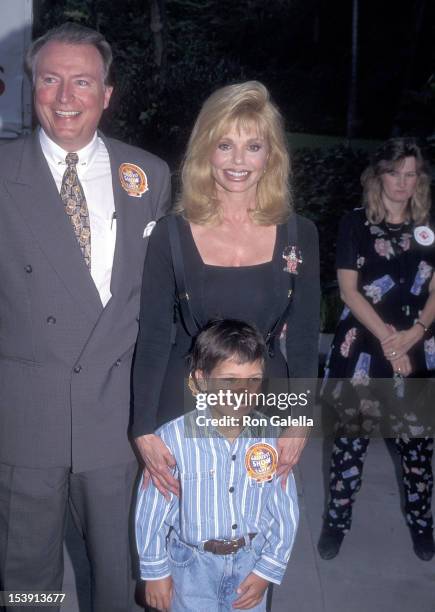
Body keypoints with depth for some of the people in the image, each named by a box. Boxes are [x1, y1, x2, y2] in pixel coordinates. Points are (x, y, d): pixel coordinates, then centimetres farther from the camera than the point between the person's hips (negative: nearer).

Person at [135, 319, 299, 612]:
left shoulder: (271, 438, -14)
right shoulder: (173, 439, -23)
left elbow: (286, 512, -3)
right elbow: (152, 512, -11)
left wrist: (267, 571, -3)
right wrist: (156, 573, -3)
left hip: (251, 558, 3)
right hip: (193, 563, -2)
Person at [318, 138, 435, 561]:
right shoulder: (355, 224, -1)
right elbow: (348, 290, -6)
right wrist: (386, 338, -13)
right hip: (363, 346, -2)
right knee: (352, 433, 4)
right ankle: (337, 519, 19)